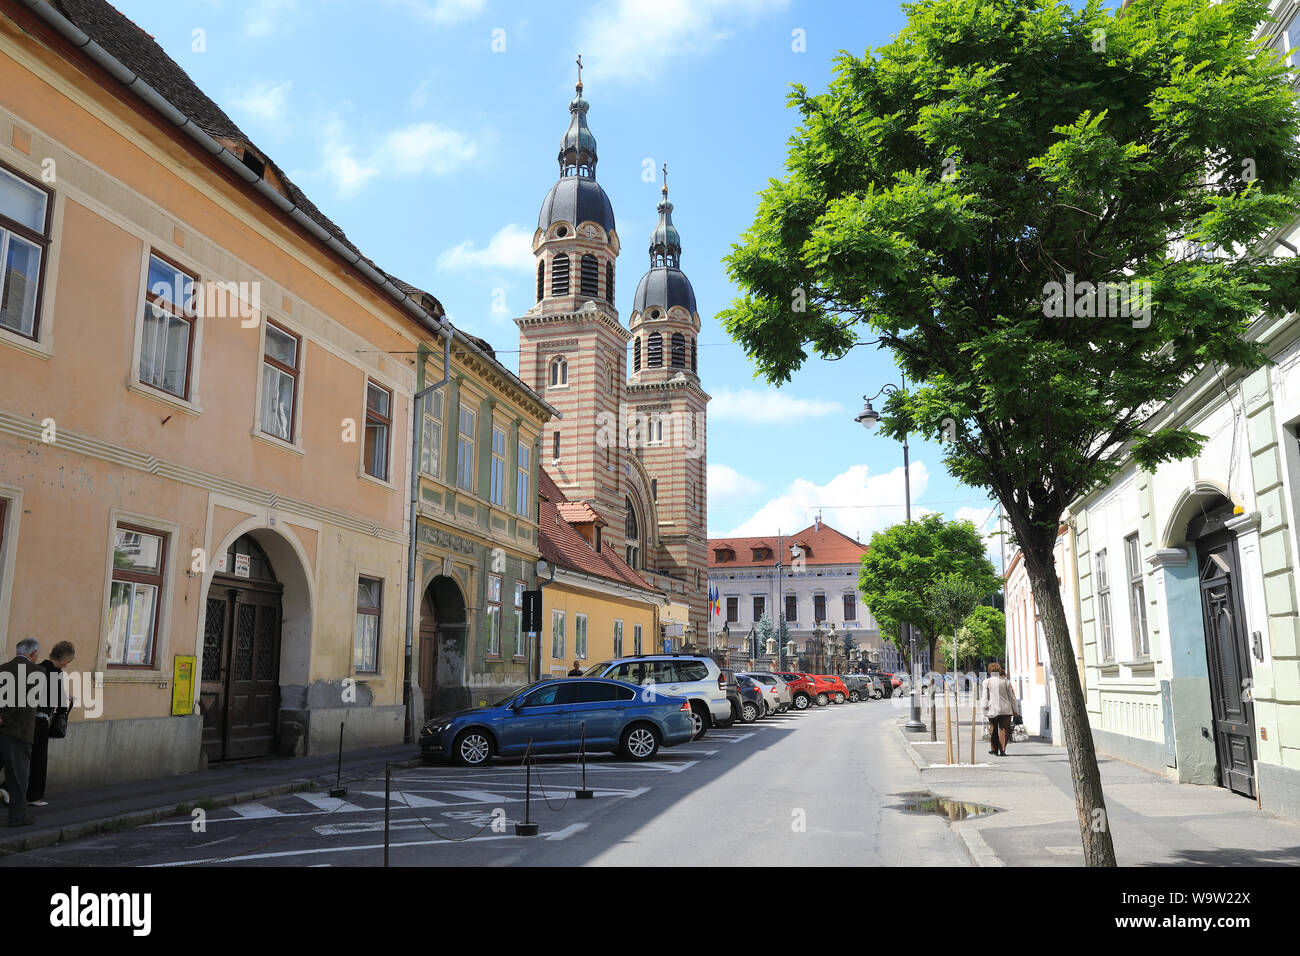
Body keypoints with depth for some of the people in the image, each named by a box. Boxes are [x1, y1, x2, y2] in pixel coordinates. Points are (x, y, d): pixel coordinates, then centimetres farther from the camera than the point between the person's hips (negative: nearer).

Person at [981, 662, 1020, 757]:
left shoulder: (987, 682, 0)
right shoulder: (1006, 681, 3)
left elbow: (985, 697, -2)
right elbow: (1012, 696, 5)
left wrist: (985, 709, 1)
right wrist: (1016, 710, 11)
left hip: (993, 709, 0)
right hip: (1006, 710, 0)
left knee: (993, 730, 12)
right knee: (1004, 730, 4)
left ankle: (994, 749, 17)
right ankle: (1002, 750, -3)